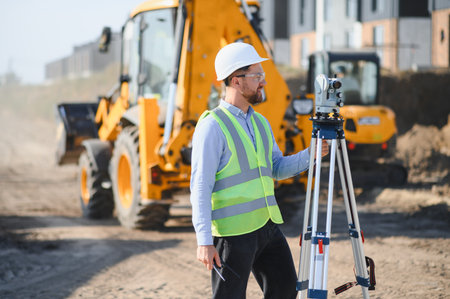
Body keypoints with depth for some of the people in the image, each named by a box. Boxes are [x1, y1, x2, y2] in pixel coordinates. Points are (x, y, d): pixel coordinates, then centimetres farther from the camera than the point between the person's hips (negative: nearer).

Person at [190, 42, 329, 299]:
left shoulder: (260, 122, 13)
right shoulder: (212, 126, -12)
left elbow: (277, 168, 18)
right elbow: (200, 186, -15)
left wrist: (310, 154, 0)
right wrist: (204, 241, -20)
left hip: (268, 226, 8)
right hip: (233, 232, -8)